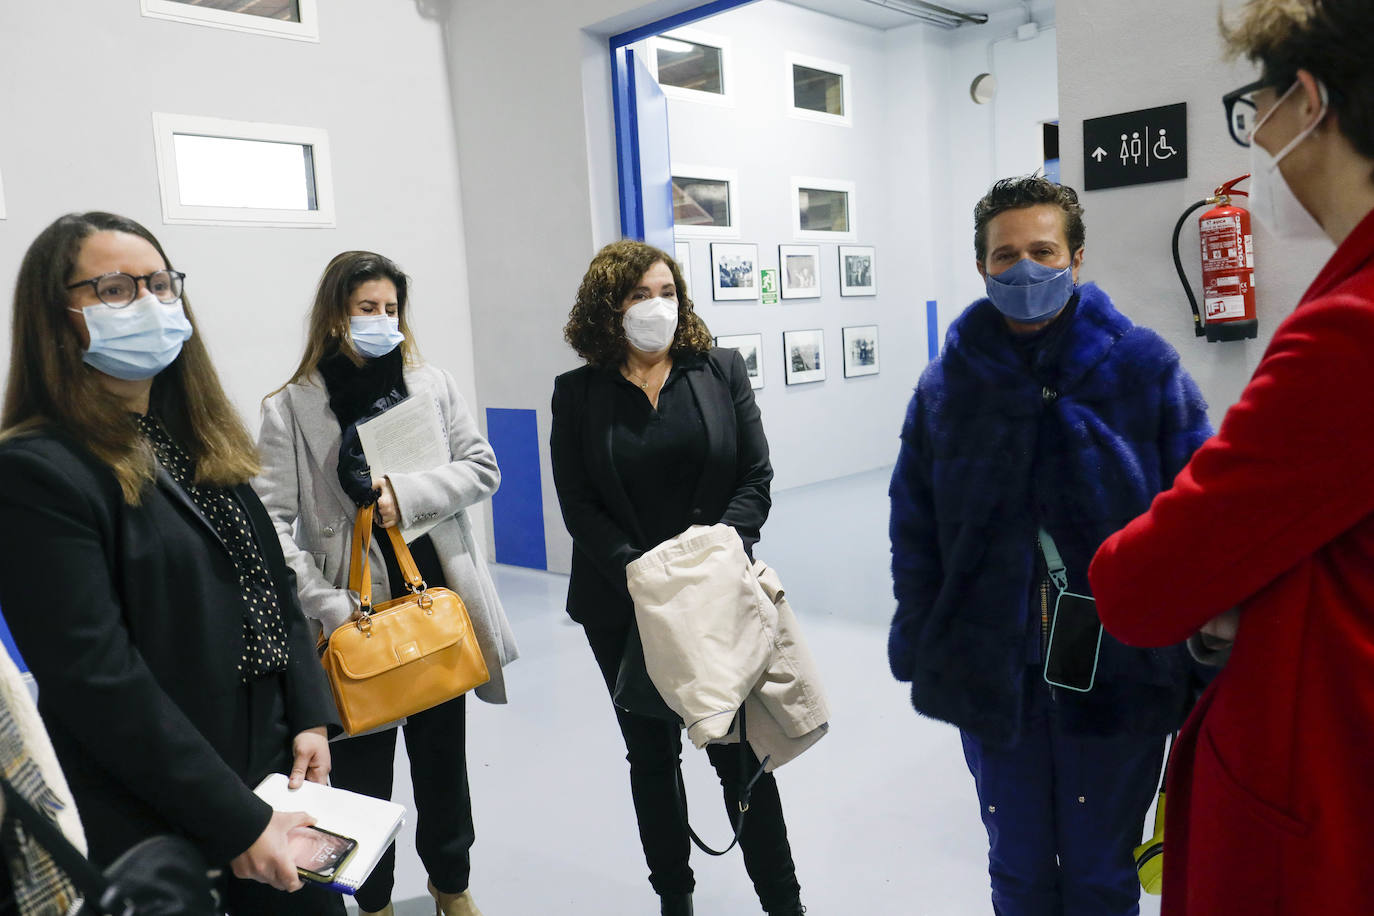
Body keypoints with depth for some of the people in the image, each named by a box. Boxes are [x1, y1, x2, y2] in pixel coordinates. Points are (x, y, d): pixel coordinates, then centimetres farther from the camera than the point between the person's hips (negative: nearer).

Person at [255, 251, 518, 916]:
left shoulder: (434, 386, 5)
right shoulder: (290, 407, -5)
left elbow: (482, 469, 0)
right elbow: (272, 522, -10)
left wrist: (407, 493, -16)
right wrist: (329, 606, -19)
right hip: (355, 613, -2)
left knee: (444, 755, 16)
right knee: (361, 768, 10)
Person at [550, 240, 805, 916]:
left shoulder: (722, 371, 2)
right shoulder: (577, 393, 0)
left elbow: (756, 480, -1)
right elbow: (579, 506, -5)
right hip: (623, 605, 1)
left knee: (741, 751, 6)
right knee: (651, 754, 15)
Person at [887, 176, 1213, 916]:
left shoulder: (1143, 365, -6)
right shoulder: (946, 385, 0)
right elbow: (914, 529, 3)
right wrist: (920, 653, 1)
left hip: (1117, 674, -1)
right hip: (990, 678, 2)